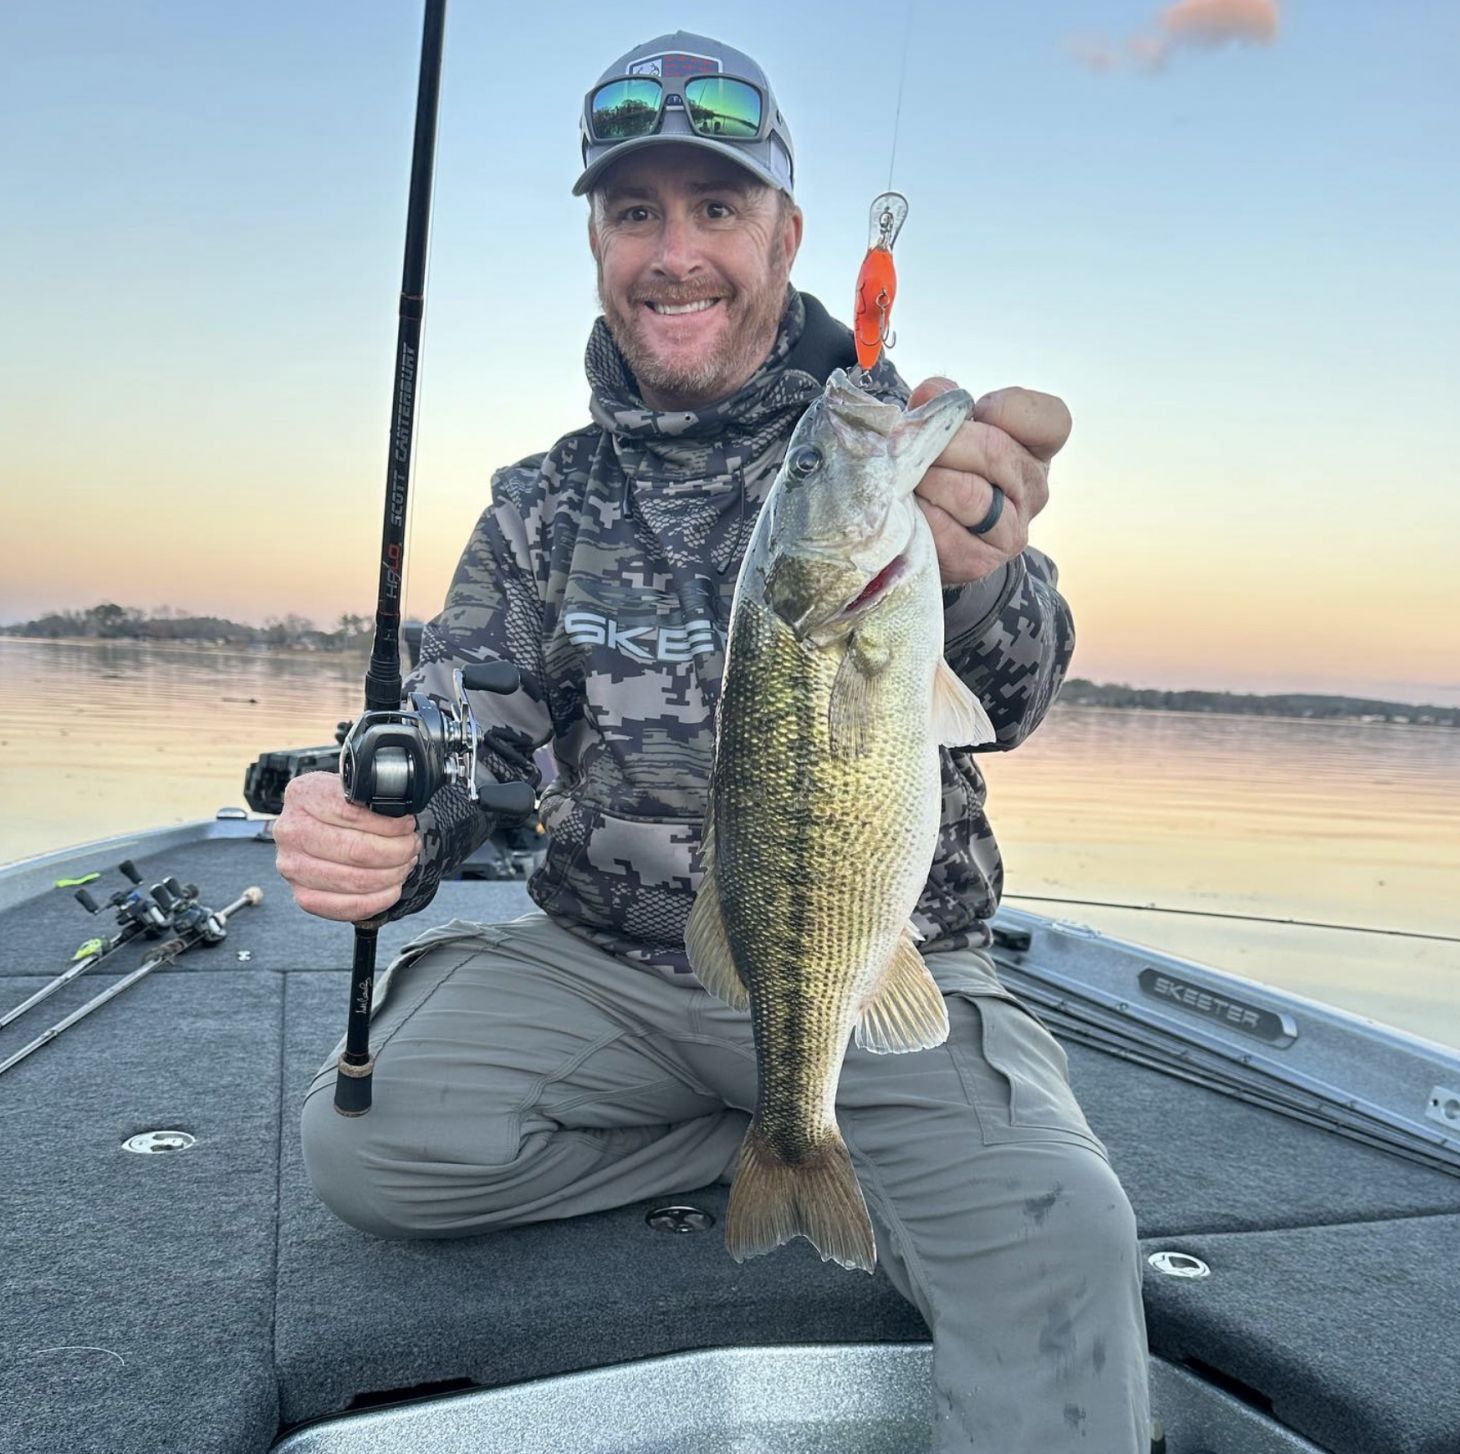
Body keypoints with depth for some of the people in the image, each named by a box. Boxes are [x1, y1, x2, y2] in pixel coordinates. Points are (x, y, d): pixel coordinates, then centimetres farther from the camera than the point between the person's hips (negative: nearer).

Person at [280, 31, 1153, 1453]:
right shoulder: (541, 506, 8)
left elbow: (1006, 696, -18)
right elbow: (460, 737, 2)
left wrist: (970, 580, -43)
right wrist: (365, 830, -23)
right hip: (607, 971, 6)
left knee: (1055, 1230, -31)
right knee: (364, 1138, -20)